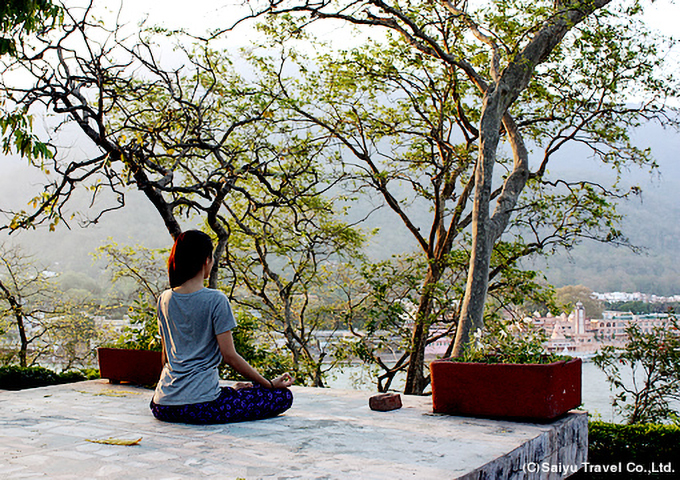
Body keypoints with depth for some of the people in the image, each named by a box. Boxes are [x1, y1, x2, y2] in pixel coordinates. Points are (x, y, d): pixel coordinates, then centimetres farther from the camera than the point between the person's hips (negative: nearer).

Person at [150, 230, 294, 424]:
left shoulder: (164, 300, 7)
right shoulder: (215, 300, -11)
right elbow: (229, 356, -11)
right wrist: (270, 384, -2)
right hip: (200, 405, -7)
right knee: (283, 396, -1)